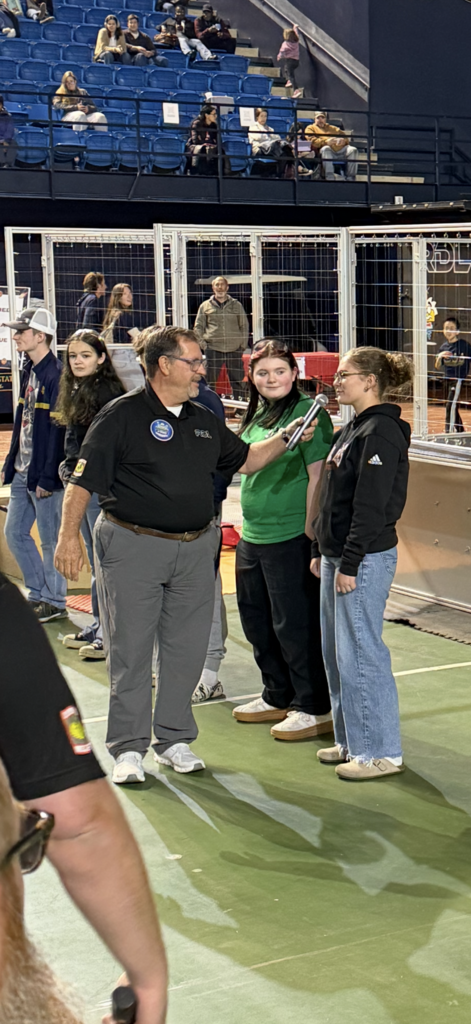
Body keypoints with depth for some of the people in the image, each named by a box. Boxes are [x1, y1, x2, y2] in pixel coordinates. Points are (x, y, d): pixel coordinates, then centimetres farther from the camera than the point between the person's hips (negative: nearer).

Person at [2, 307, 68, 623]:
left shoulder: (56, 375, -17)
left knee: (50, 540, 2)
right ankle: (38, 593, 26)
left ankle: (54, 602, 14)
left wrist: (48, 477, -20)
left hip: (44, 475, -9)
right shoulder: (29, 371, 11)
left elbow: (59, 429, -20)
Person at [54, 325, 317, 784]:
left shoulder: (205, 422, 13)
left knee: (187, 649, 9)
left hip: (194, 548, 6)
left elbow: (244, 459, 24)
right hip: (132, 547, -6)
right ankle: (129, 748, 12)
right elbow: (84, 480, -9)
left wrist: (285, 438, 10)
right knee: (131, 650, 1)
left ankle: (174, 739, 24)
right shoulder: (122, 415, -7)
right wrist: (69, 535, -15)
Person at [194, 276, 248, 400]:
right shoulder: (205, 306, 11)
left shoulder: (237, 305, 13)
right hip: (213, 349, -1)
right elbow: (198, 327, 12)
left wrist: (243, 344, 5)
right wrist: (203, 343, -1)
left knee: (237, 381, 3)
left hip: (234, 349, 1)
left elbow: (244, 326, 15)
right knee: (209, 380, -4)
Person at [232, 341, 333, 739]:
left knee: (295, 624, -3)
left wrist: (310, 533, -19)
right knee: (256, 621, 16)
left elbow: (318, 476, -16)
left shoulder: (308, 412, -12)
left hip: (291, 538, -9)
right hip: (251, 537, 9)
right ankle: (278, 697, 32)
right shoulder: (255, 416, 13)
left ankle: (314, 708, 10)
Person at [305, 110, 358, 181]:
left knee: (353, 150, -25)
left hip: (341, 149, 4)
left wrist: (342, 140, -2)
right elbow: (313, 141, 5)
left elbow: (344, 136, 25)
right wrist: (326, 141, -13)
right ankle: (330, 178, -48)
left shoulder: (333, 128, 37)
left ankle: (350, 178, -28)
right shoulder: (310, 128, 25)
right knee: (326, 149, -39)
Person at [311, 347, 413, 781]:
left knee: (360, 654, -6)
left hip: (366, 558, -10)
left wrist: (350, 564, -21)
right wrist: (321, 551, 19)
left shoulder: (382, 433, -15)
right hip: (338, 556, 10)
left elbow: (371, 506, -20)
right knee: (336, 652, 14)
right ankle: (351, 741, 25)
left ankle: (381, 752, 3)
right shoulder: (352, 430, 15)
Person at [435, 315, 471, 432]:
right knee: (454, 408, 14)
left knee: (450, 406, -13)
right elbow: (438, 367, 9)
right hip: (448, 380, 6)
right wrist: (439, 357, -9)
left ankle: (448, 432, -10)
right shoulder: (443, 347, 6)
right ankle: (461, 431, 28)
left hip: (459, 379, -6)